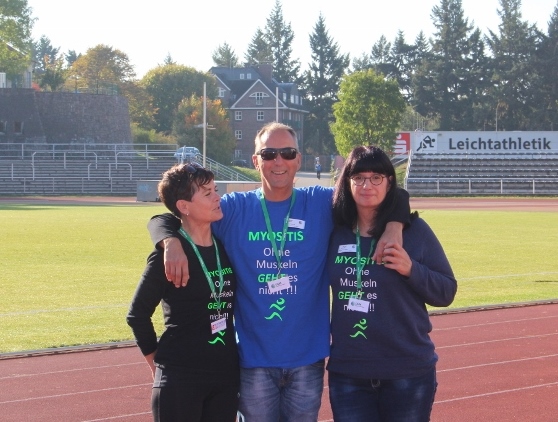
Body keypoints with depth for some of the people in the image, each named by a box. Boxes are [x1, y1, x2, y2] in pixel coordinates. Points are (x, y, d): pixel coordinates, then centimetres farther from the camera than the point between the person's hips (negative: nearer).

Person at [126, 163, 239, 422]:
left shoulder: (225, 248, 6)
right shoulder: (167, 257, -11)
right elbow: (137, 315, -3)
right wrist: (157, 359, 3)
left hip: (226, 375, 6)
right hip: (180, 380, -6)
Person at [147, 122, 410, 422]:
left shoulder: (322, 204, 2)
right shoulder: (235, 209, 2)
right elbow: (163, 220, 2)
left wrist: (394, 226, -17)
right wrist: (171, 243, -21)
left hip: (308, 357, 1)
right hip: (254, 358, -1)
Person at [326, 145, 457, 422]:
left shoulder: (414, 229, -5)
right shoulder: (335, 231, 2)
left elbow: (446, 292, -1)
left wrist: (411, 269, -17)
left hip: (408, 373, -2)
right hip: (347, 373, 2)